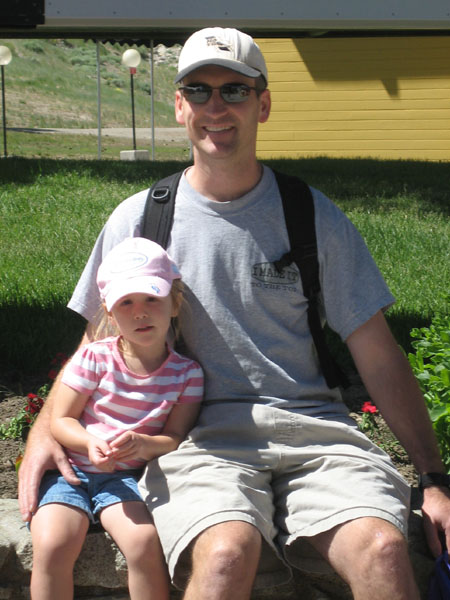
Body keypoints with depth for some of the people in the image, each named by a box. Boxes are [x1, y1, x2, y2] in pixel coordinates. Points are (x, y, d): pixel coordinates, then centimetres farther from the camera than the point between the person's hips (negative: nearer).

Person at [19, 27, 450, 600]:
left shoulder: (313, 215, 9)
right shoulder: (137, 220, 9)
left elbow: (378, 355, 9)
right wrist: (45, 427, -1)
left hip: (312, 426, 1)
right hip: (199, 435, -1)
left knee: (382, 548, -28)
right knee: (228, 551, -34)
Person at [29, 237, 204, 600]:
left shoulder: (187, 373, 0)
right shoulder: (94, 358, -2)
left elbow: (176, 437, 0)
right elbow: (61, 420, 0)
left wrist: (144, 445, -23)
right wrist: (90, 443, -21)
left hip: (126, 476, 0)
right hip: (71, 468, 0)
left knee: (145, 540, -29)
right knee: (52, 546, -25)